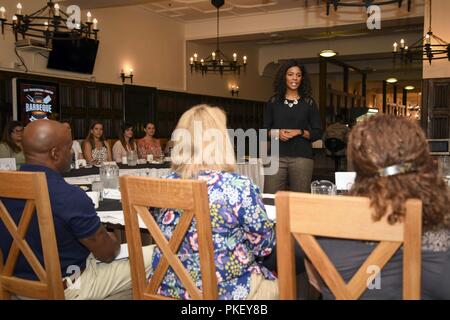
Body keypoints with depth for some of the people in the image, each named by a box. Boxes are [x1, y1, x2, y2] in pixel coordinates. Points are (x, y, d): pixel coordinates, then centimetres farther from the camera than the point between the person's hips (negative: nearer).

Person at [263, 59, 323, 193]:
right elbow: (265, 129, 12)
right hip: (277, 156, 1)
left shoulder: (308, 103, 7)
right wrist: (276, 133, -8)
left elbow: (318, 133, 5)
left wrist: (300, 132, -11)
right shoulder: (274, 101, 11)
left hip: (302, 157, -1)